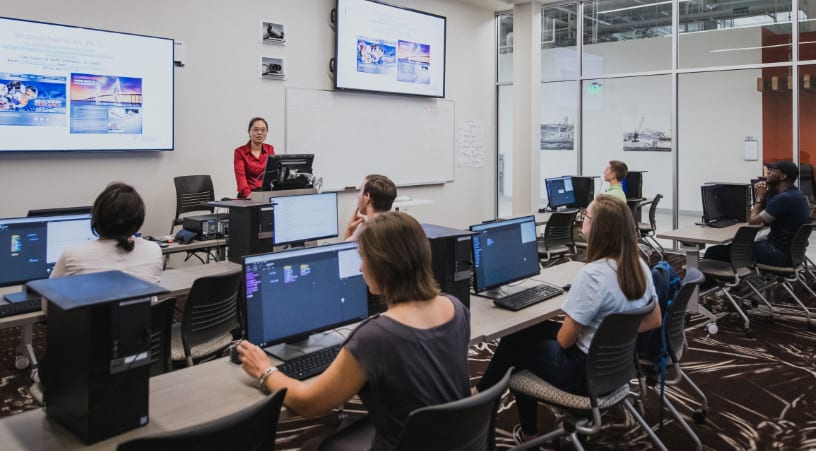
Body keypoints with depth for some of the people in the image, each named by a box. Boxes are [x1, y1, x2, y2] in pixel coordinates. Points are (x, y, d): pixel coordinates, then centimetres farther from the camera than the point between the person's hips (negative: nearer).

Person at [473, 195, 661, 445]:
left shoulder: (592, 274, -29)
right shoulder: (640, 266, -4)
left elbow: (565, 340, -21)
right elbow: (654, 321, 9)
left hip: (587, 373, -8)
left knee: (515, 341, 14)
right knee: (536, 329, 22)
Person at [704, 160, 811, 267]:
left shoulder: (784, 198, -22)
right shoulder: (793, 193, 10)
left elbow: (753, 221, -14)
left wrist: (760, 197, -1)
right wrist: (764, 195, 3)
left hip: (780, 255, -11)